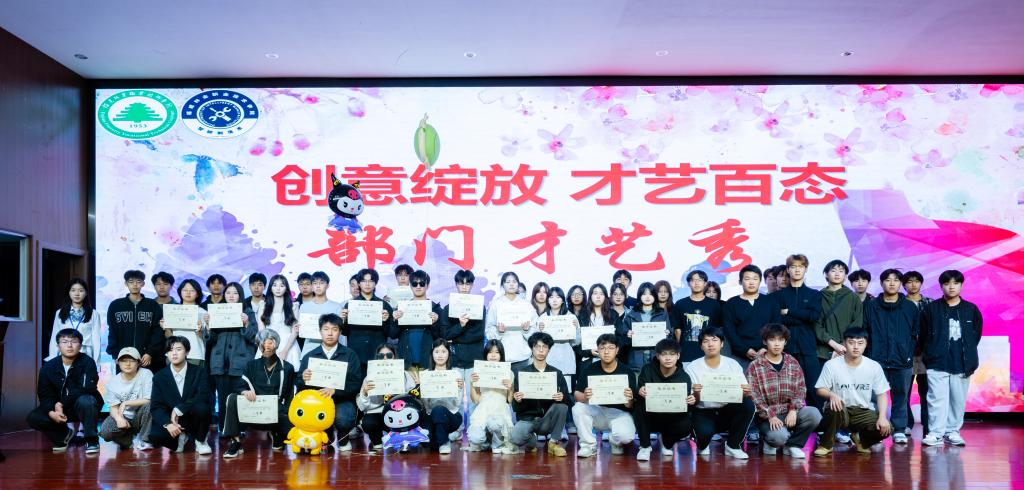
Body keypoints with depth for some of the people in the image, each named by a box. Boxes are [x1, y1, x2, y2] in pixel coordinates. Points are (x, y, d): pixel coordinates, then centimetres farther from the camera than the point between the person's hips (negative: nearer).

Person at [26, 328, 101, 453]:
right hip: (59, 407, 5)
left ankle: (91, 440, -17)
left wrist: (61, 403, -23)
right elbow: (44, 394, -3)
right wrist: (51, 412, -22)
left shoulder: (87, 362, -16)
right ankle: (64, 435, 12)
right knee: (34, 418, -16)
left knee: (85, 401, -38)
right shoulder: (49, 367, -3)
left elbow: (86, 389, -25)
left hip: (82, 406, -4)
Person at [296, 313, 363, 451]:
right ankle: (328, 437, 6)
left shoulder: (350, 355, 5)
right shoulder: (309, 356, 12)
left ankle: (342, 438, 7)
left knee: (343, 419, -34)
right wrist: (304, 380, -16)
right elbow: (299, 385, 8)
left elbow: (355, 383, -5)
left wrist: (334, 390, -22)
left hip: (342, 400, -2)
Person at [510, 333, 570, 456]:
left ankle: (553, 442, -8)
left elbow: (567, 400, -1)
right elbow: (516, 407, 0)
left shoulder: (557, 373, 5)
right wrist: (517, 400, -24)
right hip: (527, 418, -1)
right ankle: (532, 441, 5)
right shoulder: (522, 372, 3)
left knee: (561, 405, -29)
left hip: (548, 420, 1)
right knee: (516, 437, -33)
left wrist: (562, 398, -25)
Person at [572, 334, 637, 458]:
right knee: (577, 408, -27)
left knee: (626, 435, -31)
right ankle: (588, 445, -6)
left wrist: (629, 400, -37)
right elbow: (576, 394, -10)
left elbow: (630, 406, -12)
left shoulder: (626, 372, -11)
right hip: (596, 410, 2)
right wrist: (584, 397, -34)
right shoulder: (589, 370, -7)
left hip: (619, 413, -2)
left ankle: (615, 441, 9)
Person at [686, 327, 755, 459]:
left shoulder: (733, 364, 1)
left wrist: (746, 393, -27)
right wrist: (696, 394, -30)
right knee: (704, 432, -34)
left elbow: (744, 394, -3)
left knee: (748, 404, -27)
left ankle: (733, 446, -7)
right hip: (703, 412, -2)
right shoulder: (692, 368, -4)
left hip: (727, 411, 2)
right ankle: (703, 444, 6)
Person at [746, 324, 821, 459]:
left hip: (790, 412, 4)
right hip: (768, 415, -4)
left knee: (814, 414, -26)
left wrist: (793, 410, -13)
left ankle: (792, 445, -2)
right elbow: (753, 396, -8)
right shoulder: (754, 367, -3)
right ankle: (771, 443, 6)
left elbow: (801, 389, 4)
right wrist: (770, 416, -18)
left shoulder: (793, 363, 8)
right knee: (779, 436, -34)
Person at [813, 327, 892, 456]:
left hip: (863, 412, 2)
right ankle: (826, 444, -12)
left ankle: (861, 439, 11)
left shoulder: (874, 366, -3)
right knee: (834, 407, -37)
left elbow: (882, 394, 0)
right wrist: (831, 395, -28)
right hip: (840, 410, -2)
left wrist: (882, 417, -16)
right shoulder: (831, 365, -9)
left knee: (885, 428, -25)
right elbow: (820, 390, -4)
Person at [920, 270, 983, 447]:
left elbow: (976, 336, 11)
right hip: (937, 364, -2)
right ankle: (935, 433, -2)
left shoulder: (971, 310, 6)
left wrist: (968, 357, 7)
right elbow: (924, 336, 4)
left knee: (958, 400, 6)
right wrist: (931, 355, 2)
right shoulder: (931, 309, 2)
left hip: (962, 364, 2)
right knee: (937, 399, -5)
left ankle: (952, 431, 16)